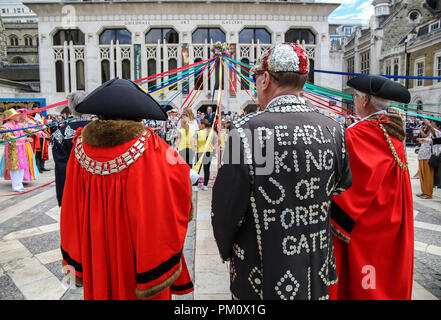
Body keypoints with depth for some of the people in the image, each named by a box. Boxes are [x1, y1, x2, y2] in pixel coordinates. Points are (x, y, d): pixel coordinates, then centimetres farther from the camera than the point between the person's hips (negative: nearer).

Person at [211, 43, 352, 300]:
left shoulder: (246, 131, -23)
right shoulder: (334, 129, -7)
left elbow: (225, 212, -15)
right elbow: (342, 195, 5)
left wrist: (227, 251, 3)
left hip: (264, 283, -4)